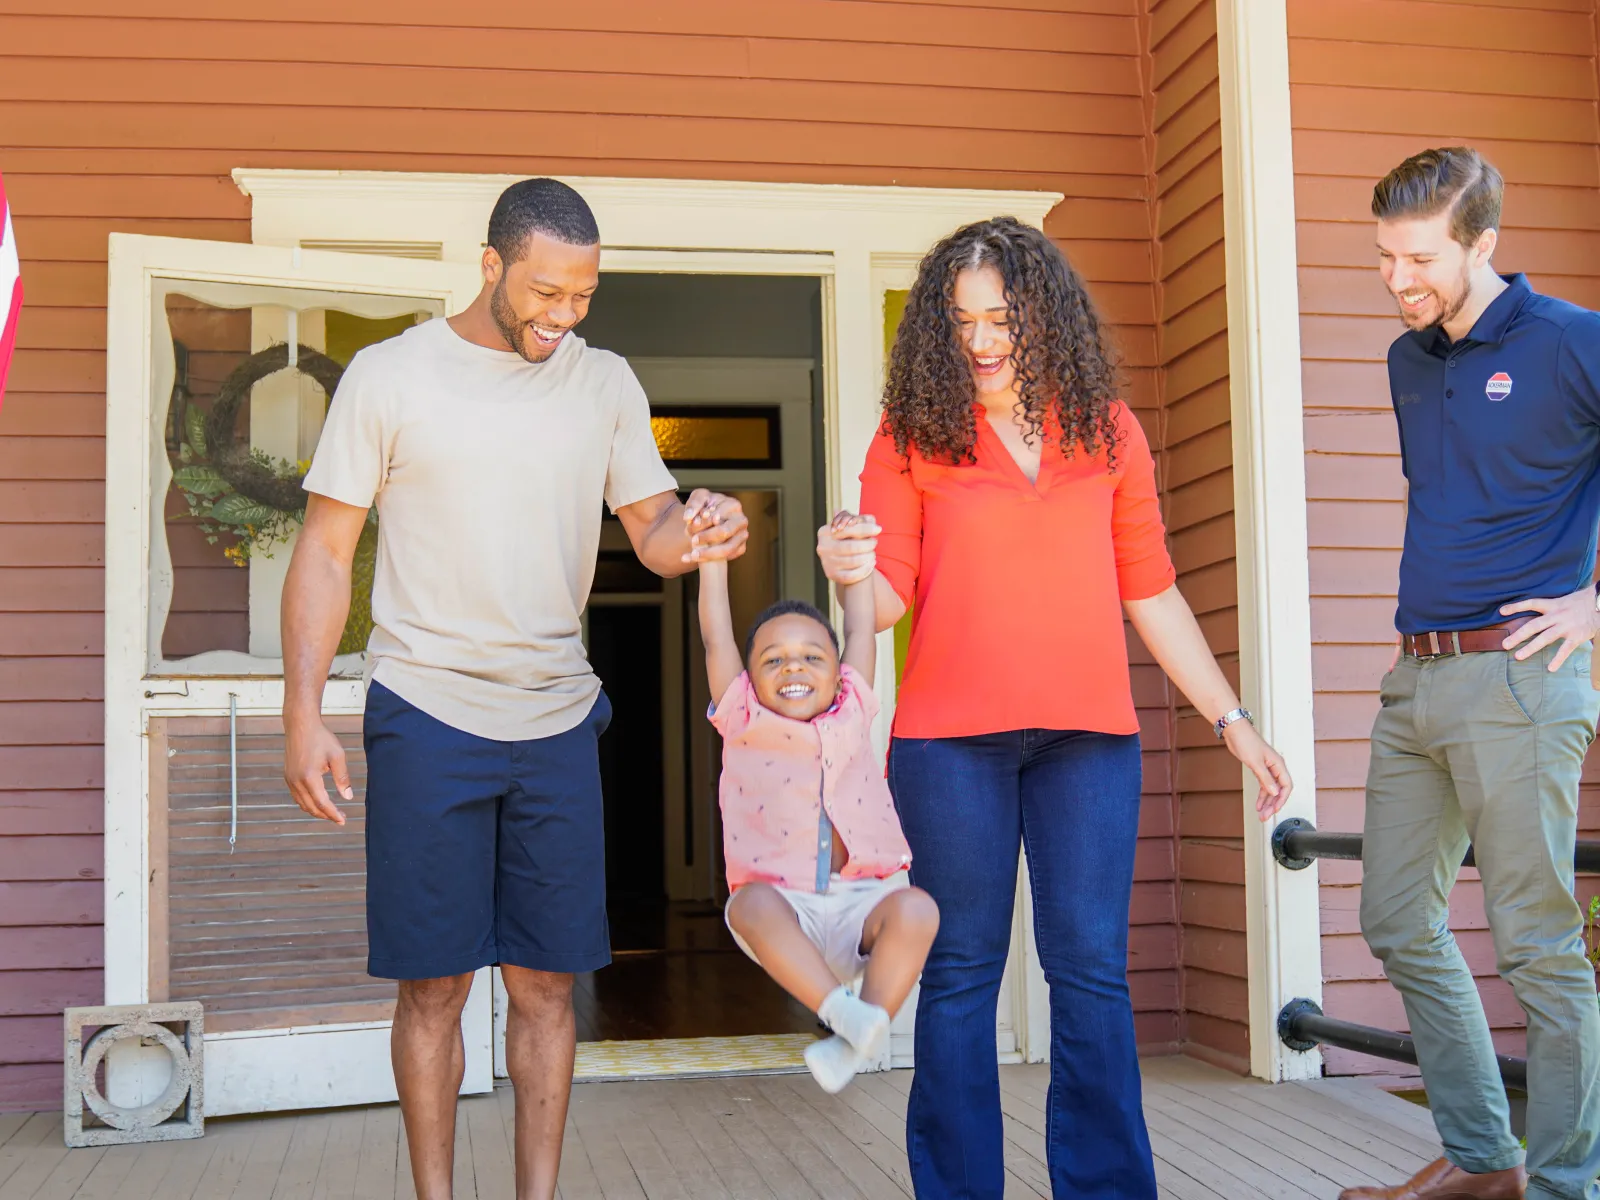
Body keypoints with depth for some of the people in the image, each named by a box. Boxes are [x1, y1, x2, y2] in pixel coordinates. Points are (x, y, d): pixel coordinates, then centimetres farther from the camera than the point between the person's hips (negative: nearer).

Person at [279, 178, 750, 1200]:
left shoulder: (607, 383, 9)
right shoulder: (390, 376, -1)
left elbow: (652, 531, 7)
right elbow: (326, 551, 0)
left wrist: (698, 530, -18)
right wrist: (303, 712, -8)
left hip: (557, 721, 3)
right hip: (427, 716, -3)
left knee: (547, 981, 6)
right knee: (434, 983, 3)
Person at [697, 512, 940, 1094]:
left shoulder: (852, 711, 14)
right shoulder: (744, 722, 9)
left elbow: (861, 629, 18)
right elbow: (716, 636, 5)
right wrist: (712, 553, 3)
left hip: (862, 898, 2)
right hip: (784, 899, -2)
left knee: (916, 909, -30)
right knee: (752, 905, -35)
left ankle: (854, 1037, -27)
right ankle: (841, 1008, -42)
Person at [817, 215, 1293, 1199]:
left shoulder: (1106, 428, 9)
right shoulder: (913, 437, 4)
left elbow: (1151, 591, 13)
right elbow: (891, 595, 0)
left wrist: (1229, 718, 12)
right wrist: (853, 576, -24)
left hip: (1088, 732, 2)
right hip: (951, 737, -1)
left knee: (1091, 970, 2)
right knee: (960, 974, 4)